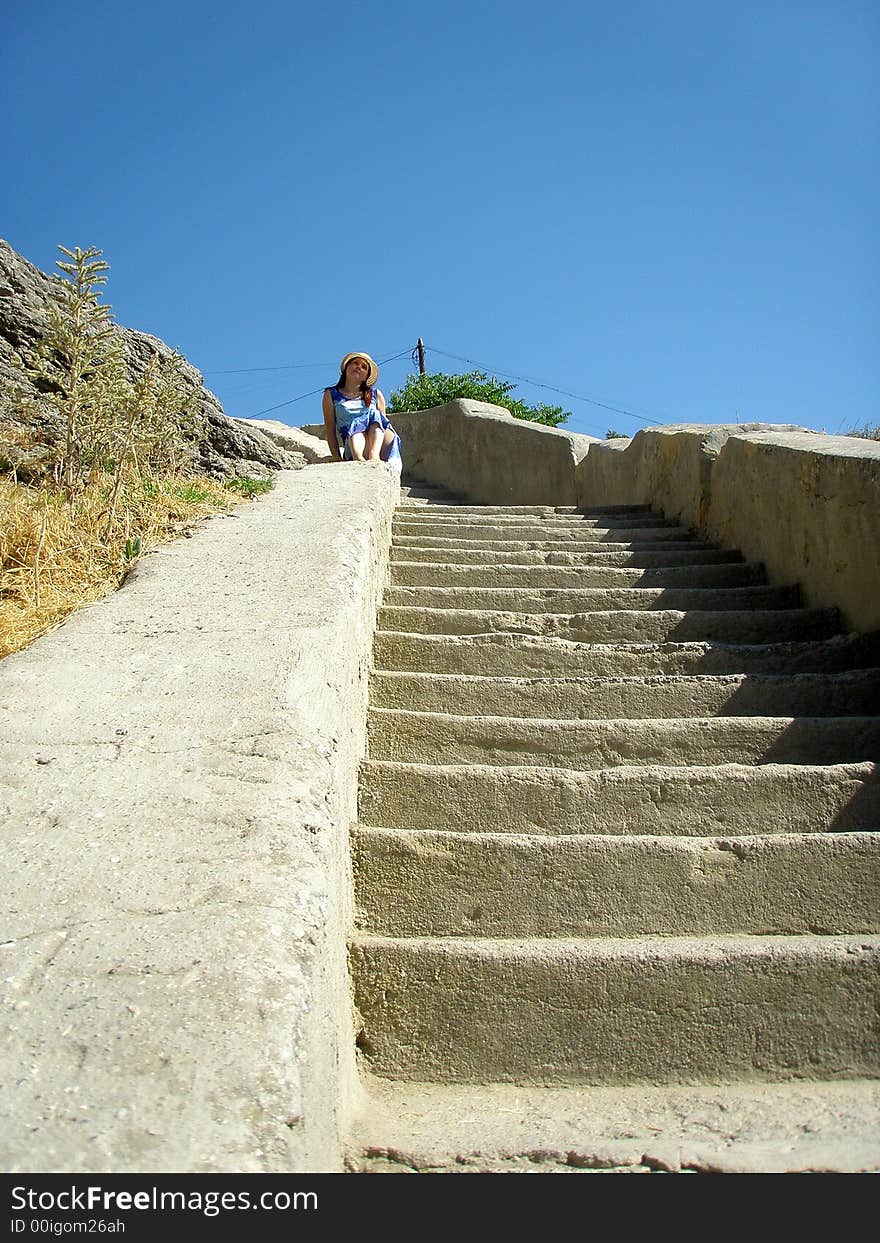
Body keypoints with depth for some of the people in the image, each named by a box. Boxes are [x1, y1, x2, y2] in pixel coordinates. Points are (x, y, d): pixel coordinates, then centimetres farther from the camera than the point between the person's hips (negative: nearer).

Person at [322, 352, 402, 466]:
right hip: (352, 444, -2)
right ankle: (358, 457, -58)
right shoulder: (331, 395, 18)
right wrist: (337, 459, -5)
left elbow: (383, 421, 18)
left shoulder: (376, 395, 24)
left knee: (375, 415, -23)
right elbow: (330, 430, 9)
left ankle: (374, 455, -48)